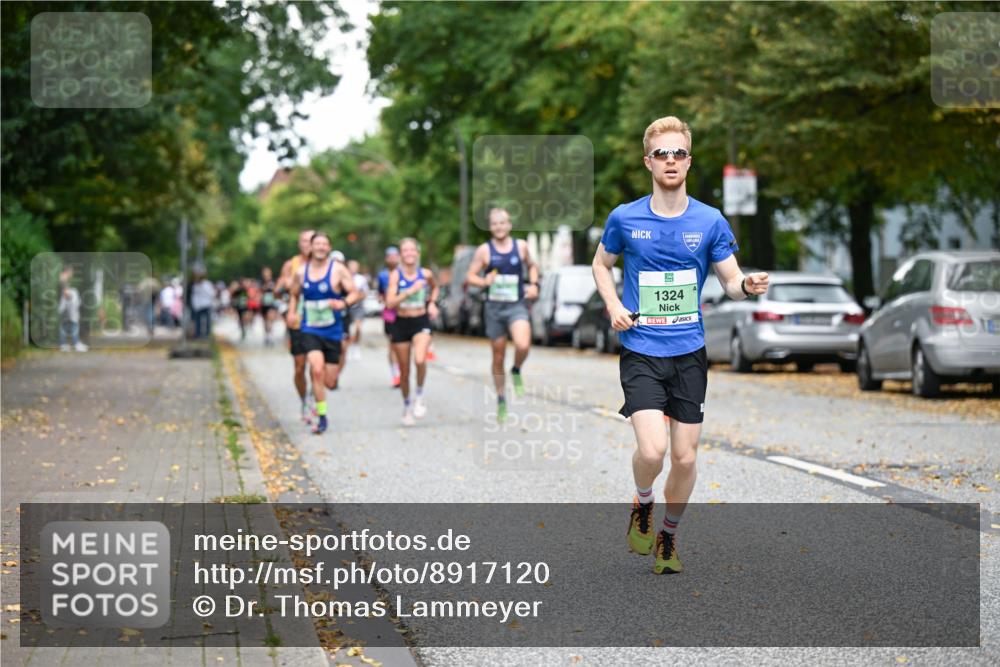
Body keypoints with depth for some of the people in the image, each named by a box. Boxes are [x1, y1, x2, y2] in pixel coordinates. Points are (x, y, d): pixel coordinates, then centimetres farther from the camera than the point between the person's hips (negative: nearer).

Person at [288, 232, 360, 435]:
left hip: (332, 332, 0)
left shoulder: (338, 269, -4)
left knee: (330, 383, 3)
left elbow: (354, 294, -5)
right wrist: (292, 313, 1)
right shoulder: (301, 272, 4)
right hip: (309, 330, 0)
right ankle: (321, 417, -12)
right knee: (317, 370, -23)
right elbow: (294, 295, 19)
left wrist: (343, 303, -25)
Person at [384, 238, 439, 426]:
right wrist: (410, 291, -27)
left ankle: (420, 396, -3)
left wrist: (432, 303, 5)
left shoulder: (425, 274, -2)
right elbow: (390, 302, -19)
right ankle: (406, 406, 32)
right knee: (404, 371, 9)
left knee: (420, 360, -27)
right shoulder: (395, 275, -8)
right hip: (401, 324, 0)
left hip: (421, 322, 0)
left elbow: (435, 287, 22)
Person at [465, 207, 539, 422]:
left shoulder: (521, 246, 3)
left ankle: (516, 371, 6)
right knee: (498, 357, 8)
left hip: (517, 306, 0)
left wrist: (534, 284, 3)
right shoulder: (484, 250, -2)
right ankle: (501, 400, 25)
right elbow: (469, 276, 1)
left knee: (523, 346, -27)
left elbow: (531, 265, 20)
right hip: (494, 307, 0)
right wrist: (483, 281, -19)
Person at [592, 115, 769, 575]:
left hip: (689, 354, 2)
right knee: (652, 449, -19)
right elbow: (601, 264, 16)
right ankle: (642, 506, 15)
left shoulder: (709, 222, 0)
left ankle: (668, 537, 29)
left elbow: (731, 283, 4)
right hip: (640, 353, -2)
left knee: (685, 458, 5)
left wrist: (748, 285, -20)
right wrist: (613, 305, -2)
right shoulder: (625, 219, -2)